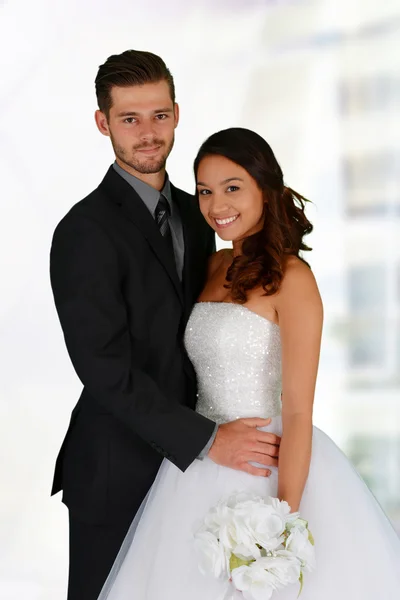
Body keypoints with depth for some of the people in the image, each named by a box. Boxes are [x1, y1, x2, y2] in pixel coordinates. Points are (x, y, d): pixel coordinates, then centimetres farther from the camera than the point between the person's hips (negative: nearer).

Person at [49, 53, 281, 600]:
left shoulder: (194, 215, 7)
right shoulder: (86, 231, -17)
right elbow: (106, 369, -22)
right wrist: (207, 440, -21)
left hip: (182, 456, 7)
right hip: (117, 470, -6)